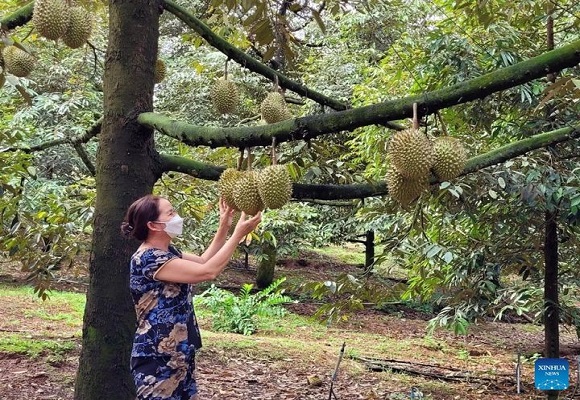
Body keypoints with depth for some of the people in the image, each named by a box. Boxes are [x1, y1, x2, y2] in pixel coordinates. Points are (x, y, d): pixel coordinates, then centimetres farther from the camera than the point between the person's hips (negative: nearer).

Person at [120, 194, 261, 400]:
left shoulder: (168, 252, 8)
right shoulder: (148, 259, -22)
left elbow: (202, 262, 21)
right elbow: (207, 272, -25)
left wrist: (224, 227, 10)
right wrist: (238, 234, -19)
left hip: (178, 355, 10)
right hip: (157, 358, -10)